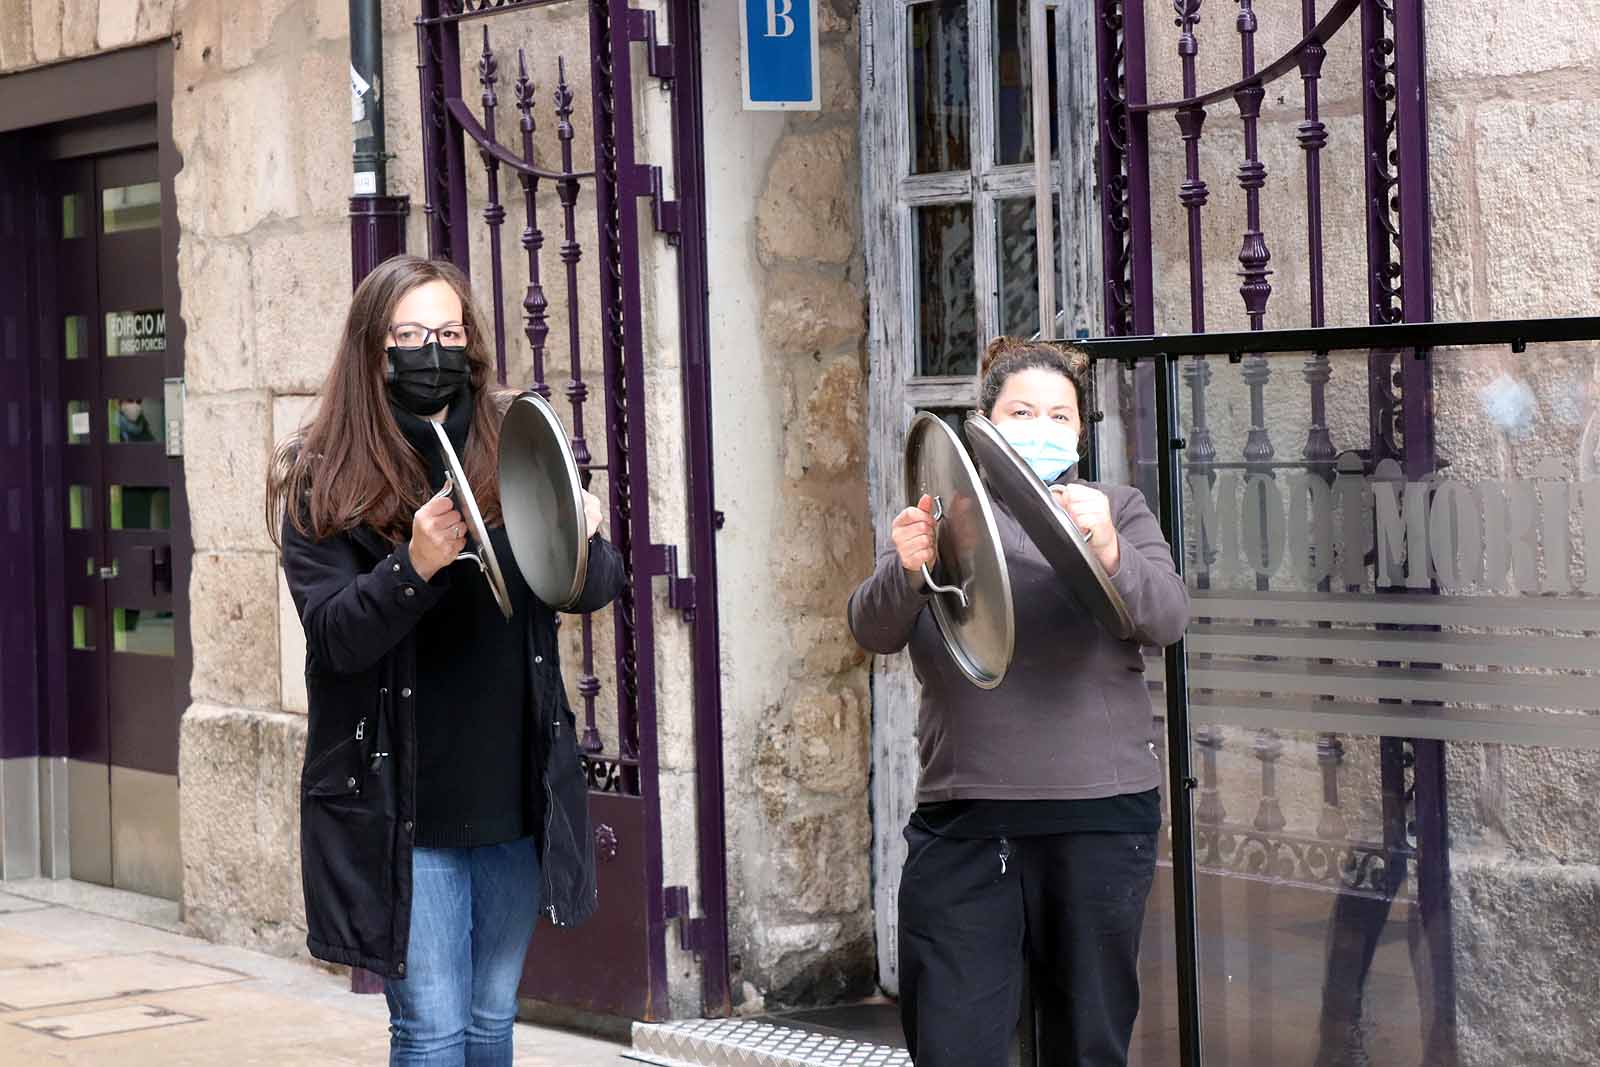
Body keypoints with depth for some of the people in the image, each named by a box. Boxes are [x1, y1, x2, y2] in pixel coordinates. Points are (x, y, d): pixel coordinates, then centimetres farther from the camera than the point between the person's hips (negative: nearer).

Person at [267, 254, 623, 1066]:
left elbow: (597, 590, 4)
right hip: (400, 808, -4)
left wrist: (582, 540, -19)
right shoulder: (326, 482, -5)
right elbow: (335, 633, -13)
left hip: (512, 797, 4)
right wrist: (415, 565, -31)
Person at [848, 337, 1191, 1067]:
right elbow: (872, 631, -1)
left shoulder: (1119, 510, 11)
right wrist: (906, 570, -23)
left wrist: (1110, 554, -25)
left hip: (1099, 813, 0)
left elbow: (1167, 617, -4)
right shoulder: (942, 515, 12)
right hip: (961, 816, 0)